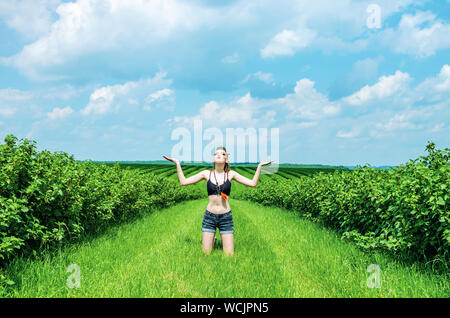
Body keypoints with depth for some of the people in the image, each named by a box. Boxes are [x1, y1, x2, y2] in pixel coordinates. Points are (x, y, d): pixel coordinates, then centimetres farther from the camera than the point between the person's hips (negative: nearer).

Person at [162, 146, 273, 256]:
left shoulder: (231, 174, 1)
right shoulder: (207, 173, 1)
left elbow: (253, 183, -3)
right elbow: (183, 181, 0)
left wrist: (259, 166, -9)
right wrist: (177, 163, -4)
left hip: (226, 216, 0)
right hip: (209, 216, 0)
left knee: (229, 254, 0)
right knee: (206, 253, 3)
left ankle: (224, 240, 33)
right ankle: (212, 239, 35)